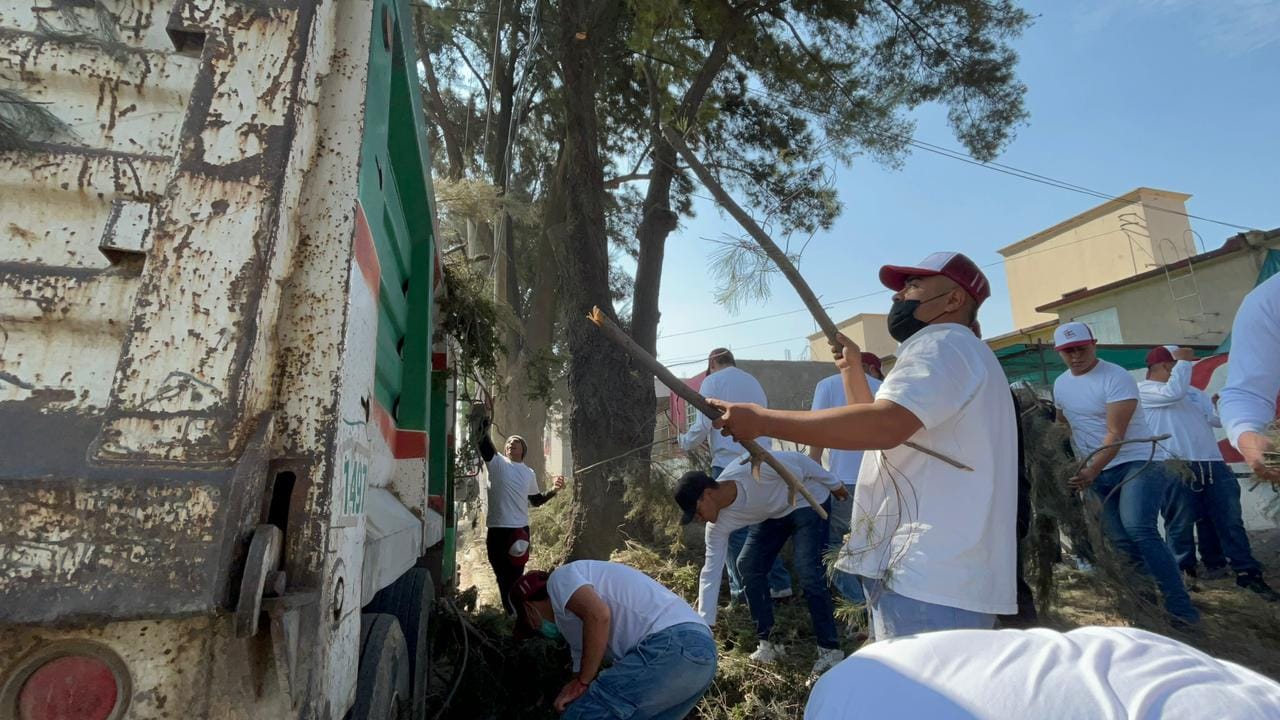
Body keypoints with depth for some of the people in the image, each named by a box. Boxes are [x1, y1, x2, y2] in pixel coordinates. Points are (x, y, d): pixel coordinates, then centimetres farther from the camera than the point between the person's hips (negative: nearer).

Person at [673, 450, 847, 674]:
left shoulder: (754, 468, -39)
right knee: (748, 565, -3)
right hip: (772, 514, 6)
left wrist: (834, 484, -9)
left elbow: (799, 461, -24)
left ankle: (830, 649, -2)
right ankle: (768, 642, 10)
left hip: (808, 502, -6)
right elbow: (711, 571, -14)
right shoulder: (719, 524, -18)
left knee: (809, 572, -16)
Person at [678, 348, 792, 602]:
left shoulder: (713, 381, 0)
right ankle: (779, 583, 16)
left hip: (730, 464, -6)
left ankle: (743, 590, 5)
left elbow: (703, 425, -8)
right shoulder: (753, 381, 19)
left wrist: (685, 443, 12)